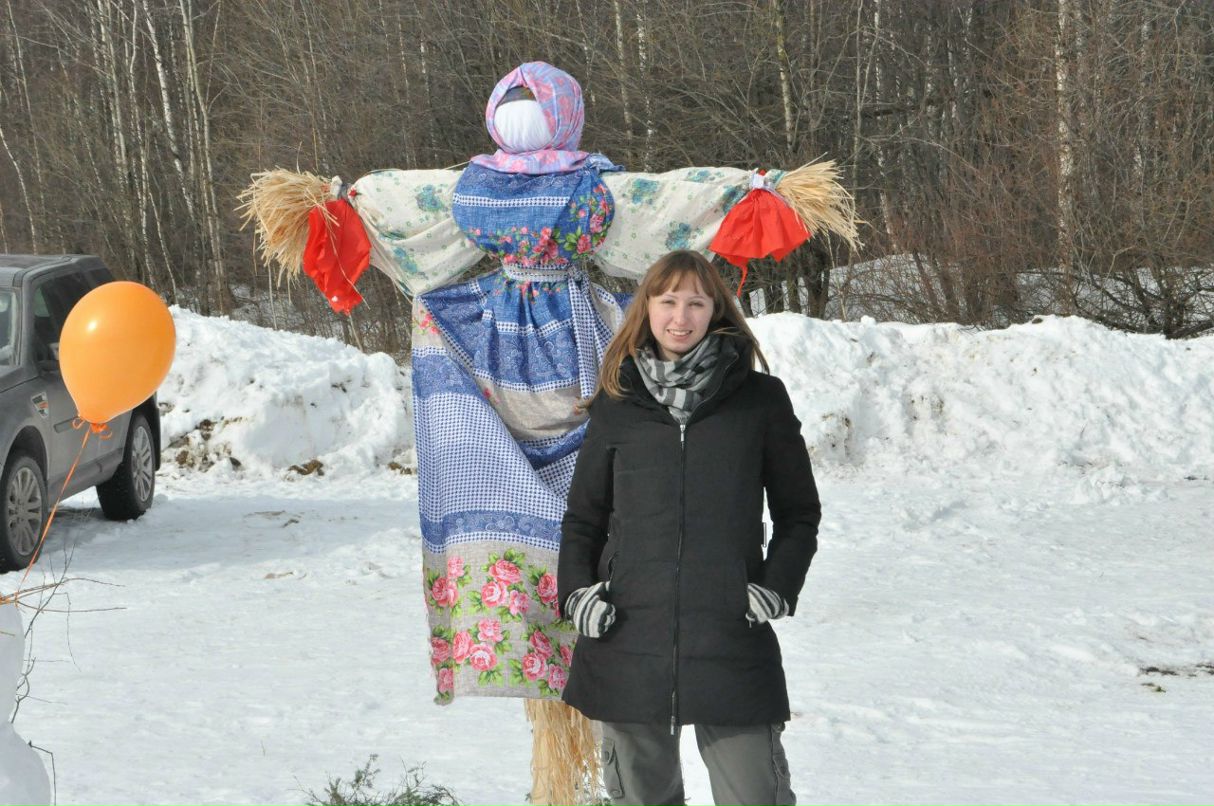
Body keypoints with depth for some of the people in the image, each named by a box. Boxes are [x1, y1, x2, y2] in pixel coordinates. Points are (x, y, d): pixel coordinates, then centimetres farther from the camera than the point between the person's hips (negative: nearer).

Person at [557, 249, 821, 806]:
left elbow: (798, 513, 10)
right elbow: (582, 515, 16)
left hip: (733, 641, -2)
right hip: (628, 646, 2)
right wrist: (575, 590, 0)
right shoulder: (617, 404, 9)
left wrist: (777, 587, -4)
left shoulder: (760, 400, 4)